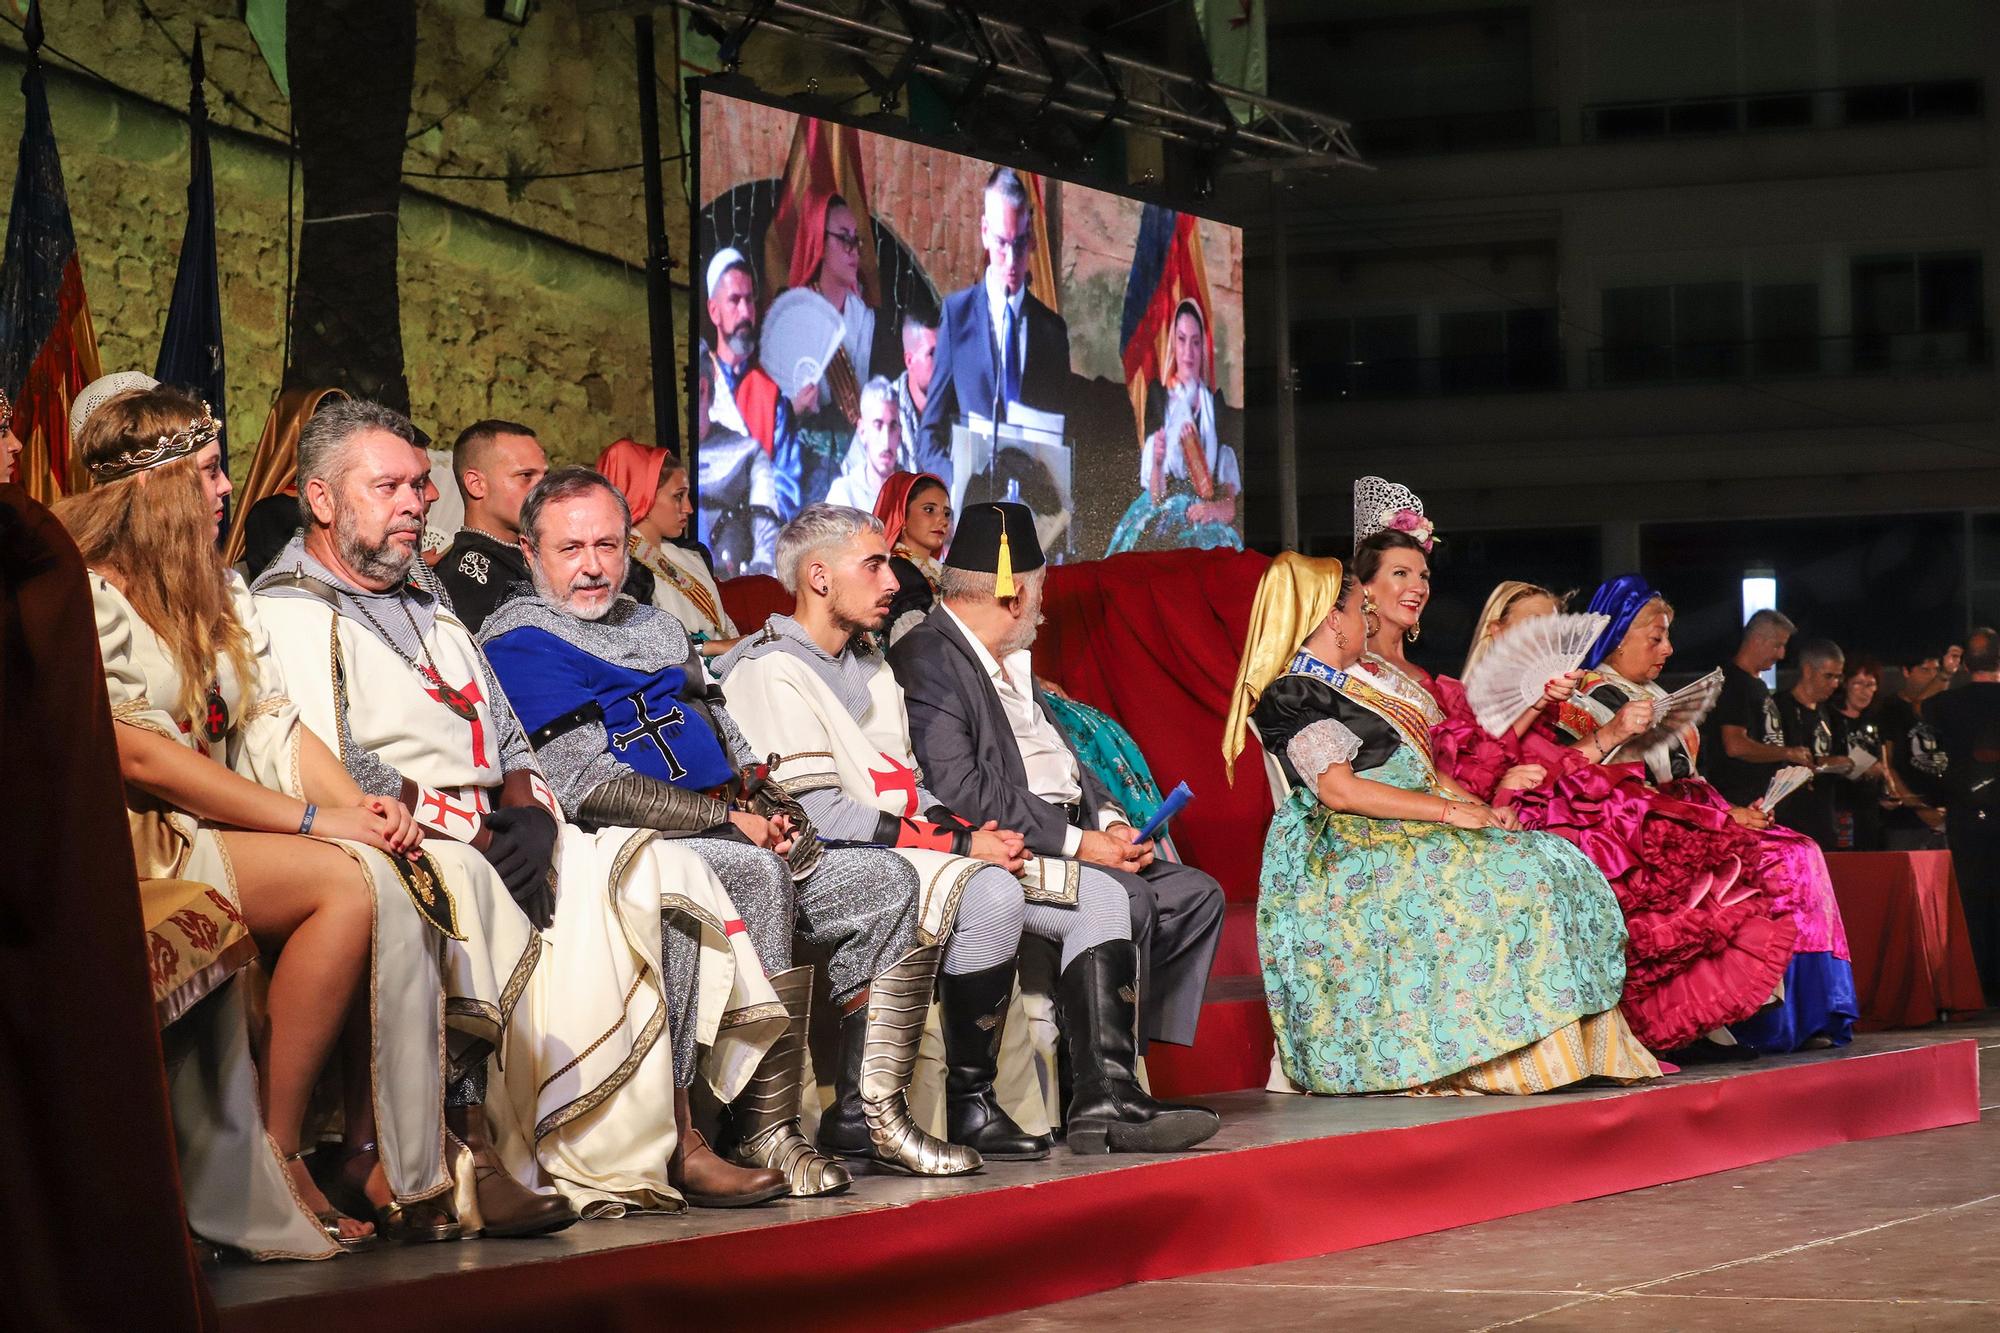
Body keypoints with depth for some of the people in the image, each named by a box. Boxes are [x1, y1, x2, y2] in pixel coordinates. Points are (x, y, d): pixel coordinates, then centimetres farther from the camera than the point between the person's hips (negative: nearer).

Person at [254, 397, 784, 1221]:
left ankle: (648, 1139, -13)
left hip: (492, 835, 8)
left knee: (648, 872, -7)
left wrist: (529, 814, 0)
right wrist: (475, 826, -13)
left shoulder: (428, 605, 27)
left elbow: (507, 738, 23)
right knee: (461, 886, -39)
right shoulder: (286, 614, -1)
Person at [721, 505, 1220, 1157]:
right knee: (991, 894, -35)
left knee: (1099, 897, -2)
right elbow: (821, 814, -17)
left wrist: (973, 831, 1)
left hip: (916, 847, 10)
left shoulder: (870, 665, 23)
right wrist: (961, 844, -16)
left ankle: (1104, 1098, -12)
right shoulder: (771, 670, -8)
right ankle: (969, 1104, -25)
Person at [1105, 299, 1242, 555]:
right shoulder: (1159, 397, 7)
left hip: (1206, 524, 1)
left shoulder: (1216, 406, 9)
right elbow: (1154, 496, 2)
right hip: (1162, 517, 0)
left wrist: (1217, 509, -14)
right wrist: (1157, 462, -17)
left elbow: (1231, 503, 7)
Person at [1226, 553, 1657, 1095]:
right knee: (1508, 875, -27)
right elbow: (1338, 789, -19)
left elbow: (1418, 768, 25)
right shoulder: (1292, 695, -7)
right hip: (1354, 851, -9)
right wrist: (1449, 810, -19)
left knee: (1556, 863, -7)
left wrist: (1477, 805, 7)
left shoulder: (1348, 686, 24)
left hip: (1406, 837, 9)